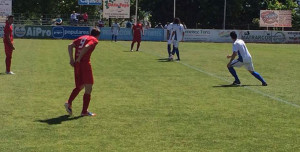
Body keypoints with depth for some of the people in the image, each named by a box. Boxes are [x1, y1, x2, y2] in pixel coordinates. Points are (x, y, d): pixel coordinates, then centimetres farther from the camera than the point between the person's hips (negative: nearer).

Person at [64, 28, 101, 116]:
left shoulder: (81, 38, 19)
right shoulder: (94, 40, 0)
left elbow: (70, 46, 7)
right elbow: (86, 47, -19)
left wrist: (71, 59, 4)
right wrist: (79, 59, -15)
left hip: (77, 64, 7)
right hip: (85, 63, -7)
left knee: (79, 86, 21)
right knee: (88, 88, 2)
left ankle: (69, 103, 7)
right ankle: (84, 111, 2)